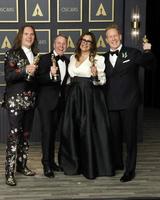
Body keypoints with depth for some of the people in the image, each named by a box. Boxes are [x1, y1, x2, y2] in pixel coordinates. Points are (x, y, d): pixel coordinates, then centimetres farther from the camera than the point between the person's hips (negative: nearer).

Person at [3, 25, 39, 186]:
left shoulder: (34, 55, 14)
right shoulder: (12, 53, -3)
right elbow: (8, 76, -13)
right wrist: (25, 70, -24)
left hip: (30, 100, 6)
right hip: (15, 100, -6)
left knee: (26, 134, 10)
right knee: (14, 133, -9)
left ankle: (22, 165, 21)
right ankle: (9, 172, -5)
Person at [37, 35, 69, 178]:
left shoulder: (67, 61, 10)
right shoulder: (45, 58, -8)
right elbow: (39, 80, -16)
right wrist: (50, 74, -33)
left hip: (59, 101, 6)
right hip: (46, 100, -6)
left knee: (53, 131, 13)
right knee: (47, 131, -8)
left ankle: (51, 160, 23)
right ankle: (46, 164, -1)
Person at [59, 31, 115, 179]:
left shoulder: (97, 59, -3)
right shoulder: (73, 58, 14)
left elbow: (102, 81, -5)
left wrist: (95, 75, -23)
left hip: (90, 97, -6)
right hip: (74, 96, 6)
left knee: (89, 130, -4)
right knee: (71, 129, 7)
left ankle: (91, 166, 7)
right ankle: (74, 164, 22)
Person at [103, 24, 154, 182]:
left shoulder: (132, 53, -1)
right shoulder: (104, 58, 11)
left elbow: (147, 63, -2)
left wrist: (147, 52, -17)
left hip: (128, 101, -4)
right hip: (112, 102, 4)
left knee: (130, 135, 1)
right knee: (115, 135, 15)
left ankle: (130, 169, 10)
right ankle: (117, 163, 32)